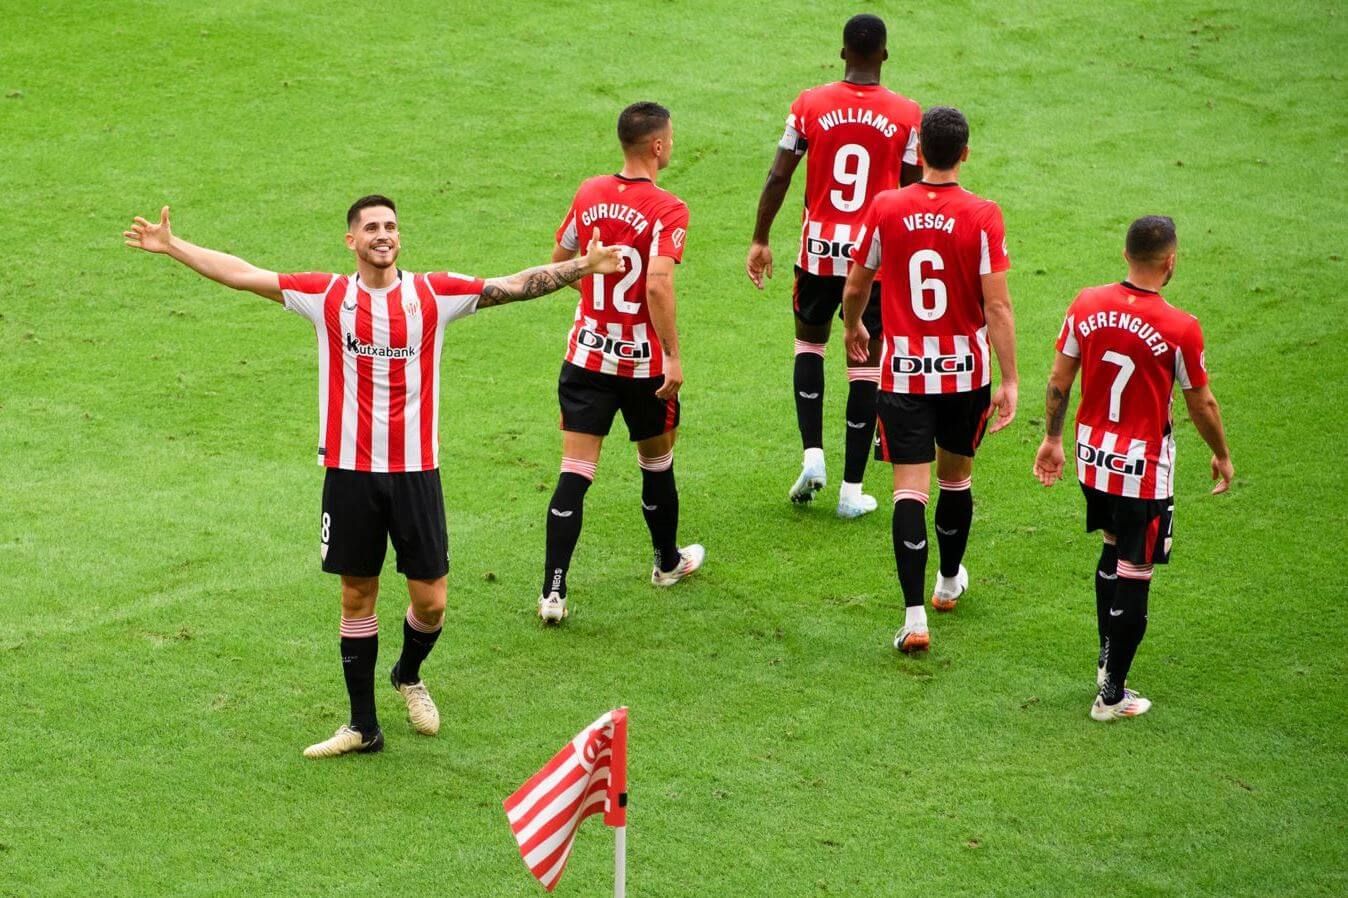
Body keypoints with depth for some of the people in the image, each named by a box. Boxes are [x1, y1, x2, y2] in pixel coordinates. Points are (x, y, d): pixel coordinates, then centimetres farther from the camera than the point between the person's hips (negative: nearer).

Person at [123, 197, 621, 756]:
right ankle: (363, 726, 18)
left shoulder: (434, 295, 1)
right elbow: (242, 274, 2)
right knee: (356, 599, 7)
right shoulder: (327, 296, 1)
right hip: (350, 472, 0)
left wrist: (584, 267, -4)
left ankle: (408, 676, 35)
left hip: (416, 470, 0)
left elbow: (515, 286, 2)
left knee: (430, 603, 2)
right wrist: (172, 246, 0)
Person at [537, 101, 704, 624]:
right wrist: (674, 355, -21)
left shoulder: (589, 195, 0)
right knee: (657, 465, 20)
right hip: (645, 364, -3)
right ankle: (669, 562, 40)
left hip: (587, 358, 3)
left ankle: (553, 591, -8)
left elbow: (558, 263, 12)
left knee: (574, 475, -1)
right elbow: (658, 285, -26)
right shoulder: (667, 210, -16)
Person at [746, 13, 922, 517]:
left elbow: (779, 177, -3)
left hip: (819, 251, 1)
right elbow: (913, 192, -1)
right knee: (865, 367, 7)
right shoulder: (906, 115, -6)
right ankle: (852, 489, 10)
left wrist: (760, 240, 7)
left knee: (809, 344, 23)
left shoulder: (810, 105, -5)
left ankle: (812, 455, 8)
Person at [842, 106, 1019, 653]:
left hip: (902, 372, 0)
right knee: (955, 478, 21)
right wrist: (1010, 381, -9)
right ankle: (950, 582, 42)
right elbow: (998, 306, -14)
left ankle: (914, 617, -11)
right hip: (966, 371, 1)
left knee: (910, 491, -2)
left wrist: (853, 327, 27)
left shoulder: (885, 208, -7)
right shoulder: (983, 217, -12)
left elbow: (856, 287, 6)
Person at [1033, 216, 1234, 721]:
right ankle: (1113, 695, 12)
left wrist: (1052, 439, 16)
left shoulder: (1086, 306, -6)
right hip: (1144, 469, -5)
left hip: (1092, 455, 5)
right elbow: (1202, 405, -6)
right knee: (1133, 575, 5)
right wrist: (1222, 456, 10)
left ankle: (1107, 657, 33)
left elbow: (1058, 382, 2)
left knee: (1114, 548, 27)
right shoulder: (1180, 329, -18)